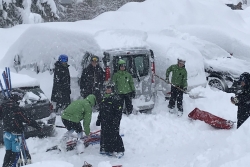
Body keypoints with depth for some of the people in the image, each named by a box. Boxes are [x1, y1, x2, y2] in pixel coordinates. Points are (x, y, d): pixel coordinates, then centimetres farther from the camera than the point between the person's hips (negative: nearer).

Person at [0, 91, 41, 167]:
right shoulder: (17, 109, -21)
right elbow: (26, 120, -18)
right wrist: (36, 126, -9)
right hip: (15, 134, -6)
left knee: (8, 152, 19)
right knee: (15, 153, 6)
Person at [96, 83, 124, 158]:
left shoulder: (115, 99, -11)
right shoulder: (104, 99, 13)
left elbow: (119, 111, -14)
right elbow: (101, 111, 23)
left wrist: (116, 120, -19)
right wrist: (99, 120, 22)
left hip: (112, 122, -8)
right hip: (104, 122, 8)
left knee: (114, 136, -7)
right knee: (104, 135, 12)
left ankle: (120, 151, 2)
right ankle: (105, 149, 25)